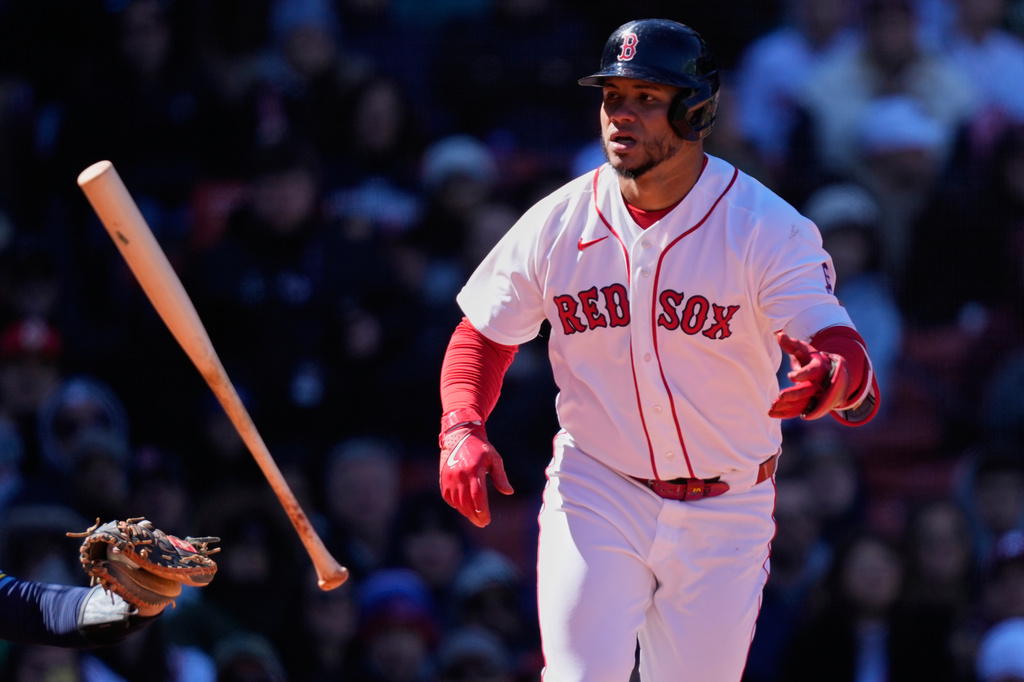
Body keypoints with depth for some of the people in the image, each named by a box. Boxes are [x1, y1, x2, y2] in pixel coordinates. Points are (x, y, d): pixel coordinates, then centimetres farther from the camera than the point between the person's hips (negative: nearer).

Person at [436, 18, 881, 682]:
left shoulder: (768, 228, -14)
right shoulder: (557, 223, -5)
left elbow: (839, 344, -25)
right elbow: (483, 334, 7)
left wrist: (836, 375, -50)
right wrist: (461, 431, -12)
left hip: (724, 516, -1)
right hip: (594, 495, 1)